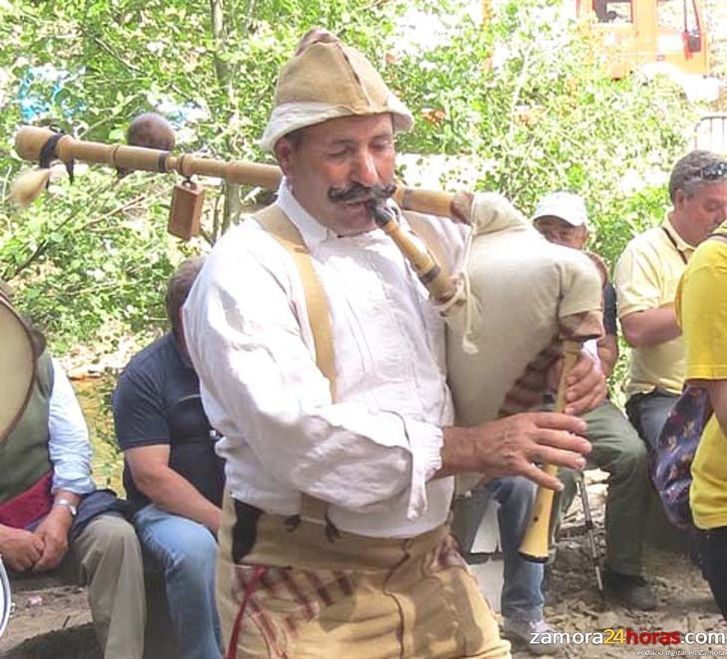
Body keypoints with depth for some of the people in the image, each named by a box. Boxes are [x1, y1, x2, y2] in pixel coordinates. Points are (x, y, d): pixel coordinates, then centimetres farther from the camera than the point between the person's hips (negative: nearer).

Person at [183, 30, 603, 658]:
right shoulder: (246, 269, -14)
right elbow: (297, 435, -26)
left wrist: (572, 364, -4)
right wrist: (471, 447, -27)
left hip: (432, 563, 6)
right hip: (305, 587, -5)